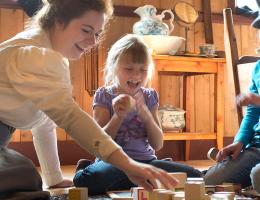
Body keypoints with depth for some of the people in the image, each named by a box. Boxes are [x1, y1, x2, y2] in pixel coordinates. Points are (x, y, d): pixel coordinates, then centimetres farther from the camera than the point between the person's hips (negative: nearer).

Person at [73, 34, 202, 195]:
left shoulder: (149, 96, 10)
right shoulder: (104, 95, 1)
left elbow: (158, 145, 4)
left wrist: (145, 114, -11)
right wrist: (118, 116, -20)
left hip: (146, 160, 4)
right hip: (113, 161, -4)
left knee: (194, 176, -15)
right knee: (86, 179, -37)